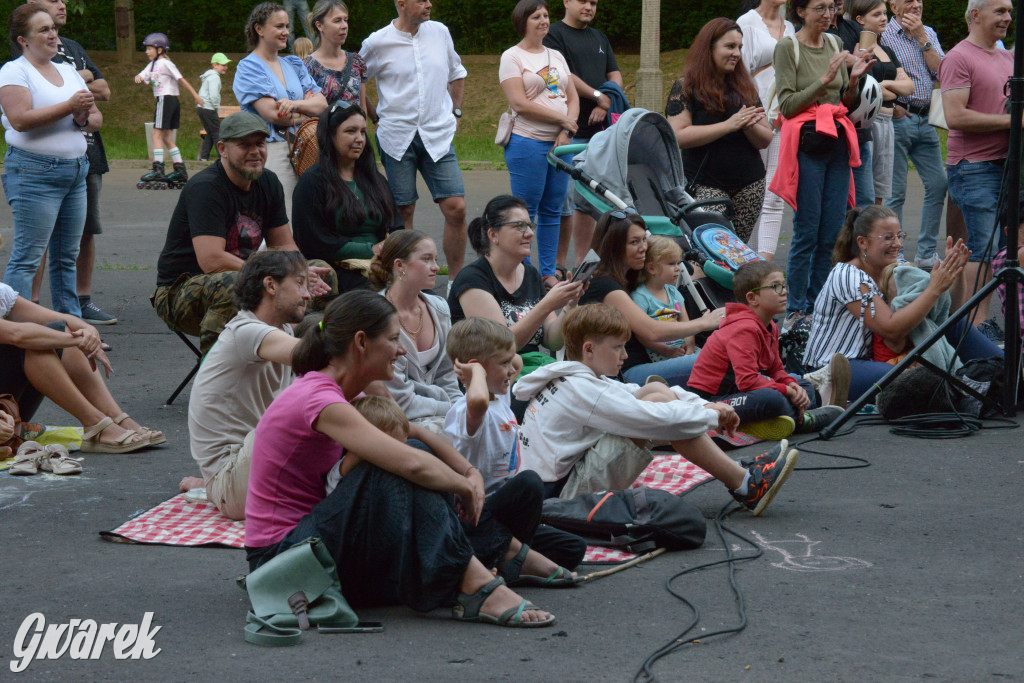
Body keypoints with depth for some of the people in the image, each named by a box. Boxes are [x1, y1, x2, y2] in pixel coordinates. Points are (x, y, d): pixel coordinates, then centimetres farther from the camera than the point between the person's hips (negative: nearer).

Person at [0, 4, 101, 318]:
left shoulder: (67, 71, 18)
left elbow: (97, 119, 18)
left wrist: (84, 118, -6)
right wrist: (69, 107, -19)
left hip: (75, 171, 7)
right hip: (34, 171, -7)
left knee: (67, 256, 10)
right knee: (27, 257, -9)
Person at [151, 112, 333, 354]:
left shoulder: (268, 183, 7)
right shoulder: (205, 188, -19)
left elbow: (285, 247, 9)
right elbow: (211, 260, -29)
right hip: (182, 293, -8)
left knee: (323, 273, 0)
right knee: (234, 285, -41)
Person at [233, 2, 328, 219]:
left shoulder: (293, 64, 18)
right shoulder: (249, 67, -2)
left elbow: (322, 103, 8)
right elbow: (272, 114, -13)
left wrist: (295, 104, -11)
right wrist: (304, 113, 2)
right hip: (268, 151, -6)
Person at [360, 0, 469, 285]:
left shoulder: (440, 32, 7)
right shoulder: (377, 43, -4)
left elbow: (456, 74, 23)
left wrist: (455, 113, 17)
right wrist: (375, 118, 8)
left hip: (438, 136, 2)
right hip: (397, 138, -2)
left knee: (456, 208, -6)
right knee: (403, 212, 2)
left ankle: (455, 281, 7)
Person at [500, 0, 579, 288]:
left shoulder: (556, 56, 17)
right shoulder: (512, 57, -2)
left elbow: (572, 97, 14)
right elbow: (520, 104, -12)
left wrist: (566, 132, -3)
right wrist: (562, 119, -11)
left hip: (561, 144, 6)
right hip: (527, 142, -6)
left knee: (553, 210, 7)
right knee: (526, 211, -4)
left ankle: (549, 273, 13)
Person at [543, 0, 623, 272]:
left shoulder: (599, 38, 20)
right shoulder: (553, 35, -2)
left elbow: (615, 75, 16)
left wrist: (606, 104, -3)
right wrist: (598, 95, -12)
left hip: (597, 129, 7)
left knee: (589, 200, 9)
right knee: (564, 201, -6)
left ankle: (582, 262, 15)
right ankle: (559, 264, 0)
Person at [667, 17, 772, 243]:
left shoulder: (745, 87, 14)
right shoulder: (686, 86, 0)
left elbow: (765, 140, 13)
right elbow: (679, 136, -14)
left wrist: (749, 125, -10)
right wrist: (728, 125, -17)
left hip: (750, 186, 5)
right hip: (706, 186, -5)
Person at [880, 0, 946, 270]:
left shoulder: (929, 34, 14)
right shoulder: (884, 35, -6)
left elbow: (941, 71, 0)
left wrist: (921, 38, -5)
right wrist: (891, 106, -14)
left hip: (925, 120, 6)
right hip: (897, 118, -6)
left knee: (938, 184, 5)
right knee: (895, 192, -3)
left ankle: (927, 253, 14)